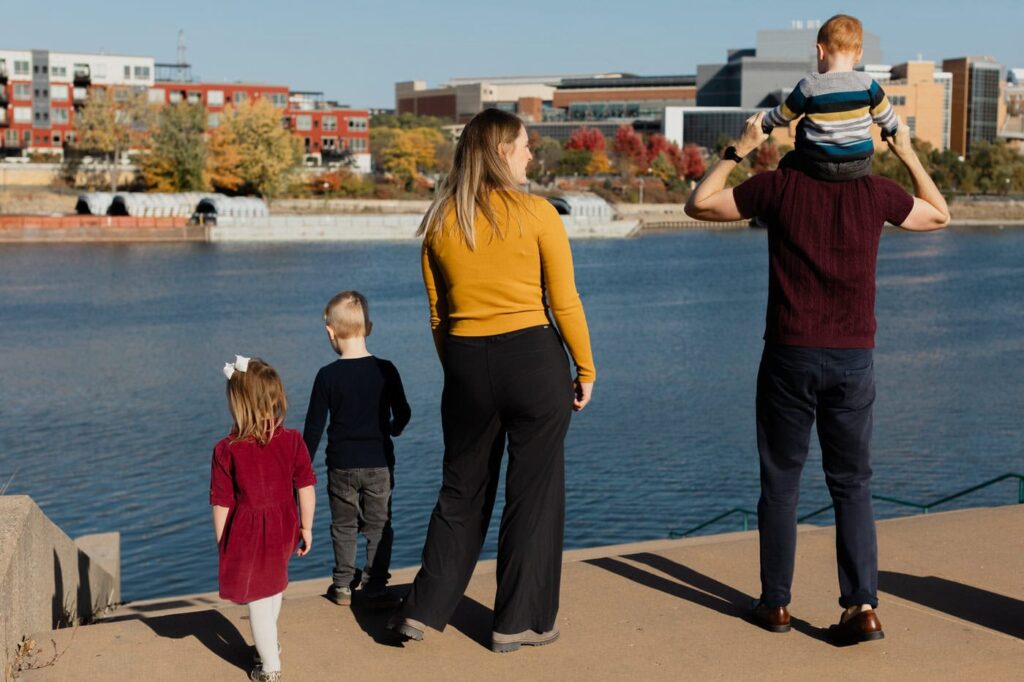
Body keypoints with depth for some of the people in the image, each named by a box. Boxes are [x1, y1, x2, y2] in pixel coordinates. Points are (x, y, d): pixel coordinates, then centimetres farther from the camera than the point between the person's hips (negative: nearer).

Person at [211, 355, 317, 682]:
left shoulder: (226, 450, -17)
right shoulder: (293, 441, -10)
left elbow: (222, 505, -11)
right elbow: (306, 490, -5)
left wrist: (221, 544, 1)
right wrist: (306, 528, 8)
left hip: (247, 534, -4)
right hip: (283, 529, 4)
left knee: (258, 599, 11)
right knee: (273, 586, 29)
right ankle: (269, 645, 47)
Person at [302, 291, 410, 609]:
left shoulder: (327, 375, -9)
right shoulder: (385, 370, -6)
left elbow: (314, 426, -6)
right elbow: (403, 414, 4)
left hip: (341, 465, 0)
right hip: (379, 463, 0)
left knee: (343, 527, 14)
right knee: (379, 526, 8)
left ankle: (343, 586, 19)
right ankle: (376, 588, 7)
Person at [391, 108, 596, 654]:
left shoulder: (440, 222, 5)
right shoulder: (536, 214, -6)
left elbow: (438, 312, 8)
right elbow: (564, 302, -6)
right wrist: (586, 369, 3)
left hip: (466, 364, 4)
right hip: (533, 358, -4)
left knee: (463, 491, 17)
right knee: (534, 494, 8)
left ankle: (424, 609, 18)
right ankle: (519, 622, 15)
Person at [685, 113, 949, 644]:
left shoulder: (779, 185, -4)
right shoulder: (875, 191, 3)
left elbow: (699, 205, 5)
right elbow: (939, 215, 21)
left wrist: (739, 151, 10)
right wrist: (907, 154, 24)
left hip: (791, 356, -2)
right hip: (855, 359, 2)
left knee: (780, 481, 10)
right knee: (852, 485, 10)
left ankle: (776, 602, 17)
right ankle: (862, 606, 1)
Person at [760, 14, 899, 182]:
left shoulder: (809, 86, -9)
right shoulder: (867, 84, -5)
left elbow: (780, 116, 5)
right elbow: (887, 118, 9)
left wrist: (763, 124, 28)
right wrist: (891, 132, 34)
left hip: (818, 167, -1)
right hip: (859, 168, 2)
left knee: (787, 164, 27)